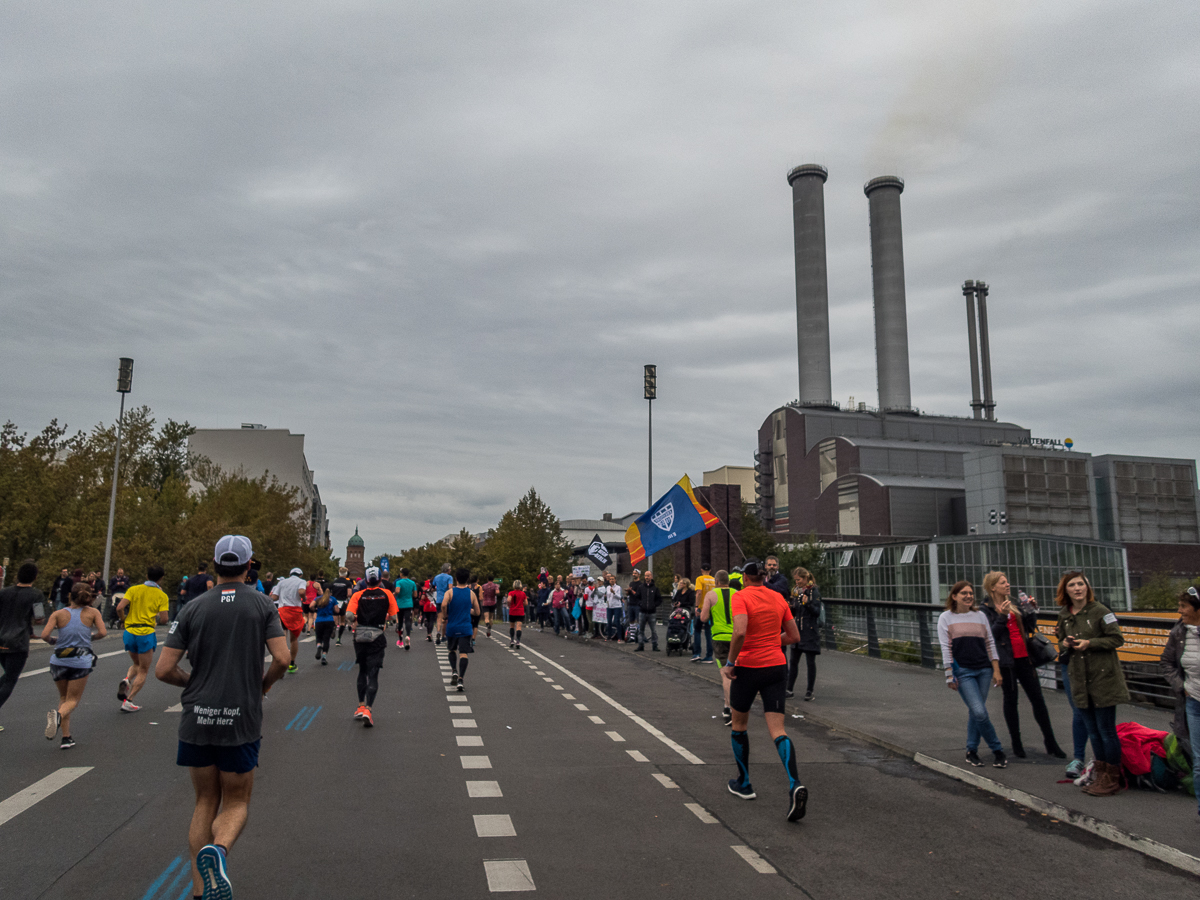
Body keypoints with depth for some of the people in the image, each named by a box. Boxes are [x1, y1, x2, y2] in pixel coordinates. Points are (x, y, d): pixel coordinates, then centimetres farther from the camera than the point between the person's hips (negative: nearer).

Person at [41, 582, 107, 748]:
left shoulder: (58, 614, 1)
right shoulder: (93, 613, 0)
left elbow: (44, 635, -9)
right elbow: (103, 632, -10)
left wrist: (52, 641, 12)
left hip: (59, 661, 2)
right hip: (81, 661, -2)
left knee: (63, 697, 20)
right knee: (72, 700, 9)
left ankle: (66, 737, 12)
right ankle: (58, 715, -26)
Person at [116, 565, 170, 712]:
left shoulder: (134, 589, 5)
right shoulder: (162, 596, -1)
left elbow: (119, 608, -7)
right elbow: (163, 619, -7)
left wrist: (125, 619, 12)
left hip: (129, 632, 4)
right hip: (146, 633, -4)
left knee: (136, 664, 25)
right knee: (143, 671, 8)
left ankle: (126, 680, -4)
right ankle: (128, 701, -2)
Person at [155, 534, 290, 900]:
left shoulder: (193, 607, 1)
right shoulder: (262, 604, -2)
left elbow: (163, 670, -2)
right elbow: (281, 659, -12)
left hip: (197, 718, 2)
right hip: (242, 719, -2)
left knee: (205, 802, 18)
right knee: (236, 802, 12)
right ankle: (218, 849, -19)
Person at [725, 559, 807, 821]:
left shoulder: (740, 597, -10)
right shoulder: (778, 598, 7)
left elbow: (740, 632, -25)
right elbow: (794, 636, 11)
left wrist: (730, 662, -13)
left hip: (748, 668, -4)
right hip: (777, 666, 4)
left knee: (738, 725, 18)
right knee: (777, 731, 0)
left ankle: (744, 784, 28)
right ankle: (795, 785, -21)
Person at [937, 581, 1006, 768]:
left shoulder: (980, 616, 11)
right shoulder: (946, 618, 1)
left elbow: (990, 644, 11)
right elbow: (946, 648, -1)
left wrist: (996, 670, 5)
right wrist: (949, 675, -6)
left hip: (984, 670, 3)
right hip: (962, 671, -3)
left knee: (975, 712, 6)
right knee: (979, 712, -12)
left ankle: (972, 751, 20)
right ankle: (997, 750, 4)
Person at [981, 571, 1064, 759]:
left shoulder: (1013, 605, 13)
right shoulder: (988, 610, -6)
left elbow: (1029, 629, 14)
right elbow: (991, 634, -16)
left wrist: (1031, 610, 1)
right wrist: (1002, 615, -24)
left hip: (1023, 657, 5)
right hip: (1006, 661, -5)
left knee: (1038, 699, 6)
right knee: (1011, 701, 5)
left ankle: (1051, 743, 13)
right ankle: (1016, 744, 15)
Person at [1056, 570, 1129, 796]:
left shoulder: (1100, 611, -9)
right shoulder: (1064, 615, 9)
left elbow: (1117, 639, -9)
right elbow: (1062, 641, 19)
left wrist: (1089, 643, -19)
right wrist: (1064, 643, -3)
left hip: (1103, 678, -6)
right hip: (1080, 681, 6)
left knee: (1106, 731, 0)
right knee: (1093, 731, 13)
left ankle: (1112, 779, 12)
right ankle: (1101, 776, 24)